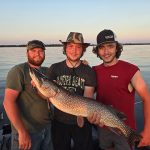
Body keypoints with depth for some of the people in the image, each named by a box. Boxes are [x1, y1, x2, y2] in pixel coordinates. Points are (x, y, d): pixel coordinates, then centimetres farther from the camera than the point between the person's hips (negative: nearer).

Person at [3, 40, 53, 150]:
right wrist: (22, 131, -24)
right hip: (27, 131, -6)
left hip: (47, 128, 6)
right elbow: (8, 102, -19)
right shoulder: (18, 71, -13)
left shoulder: (47, 71, 7)